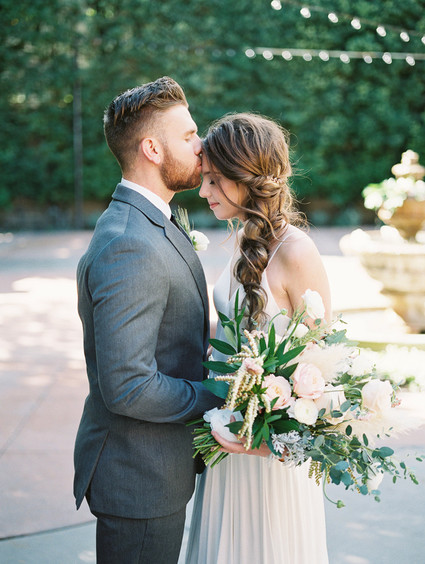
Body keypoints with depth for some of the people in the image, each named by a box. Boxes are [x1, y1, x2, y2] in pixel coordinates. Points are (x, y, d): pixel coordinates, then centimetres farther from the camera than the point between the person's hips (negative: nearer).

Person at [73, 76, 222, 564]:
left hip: (156, 466, 10)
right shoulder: (129, 247, -27)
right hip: (140, 481, -10)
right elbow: (128, 388, -29)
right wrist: (223, 398, -18)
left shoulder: (147, 225, 8)